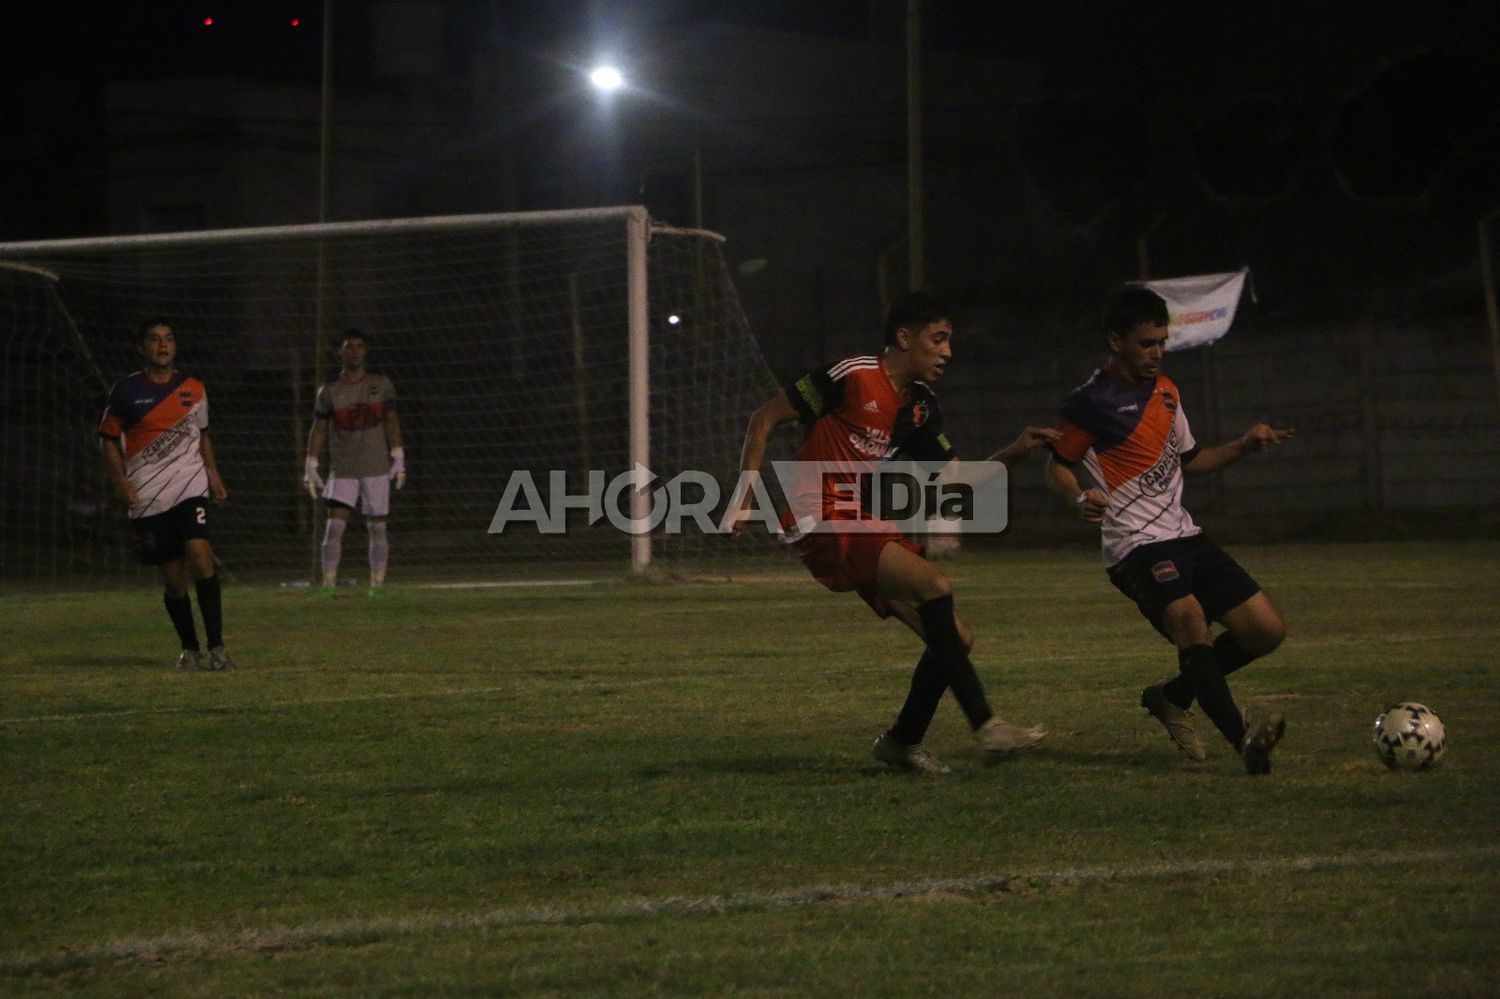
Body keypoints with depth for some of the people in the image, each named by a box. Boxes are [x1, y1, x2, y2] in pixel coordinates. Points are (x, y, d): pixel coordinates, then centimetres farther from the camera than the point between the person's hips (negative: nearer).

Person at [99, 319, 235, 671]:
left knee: (199, 553, -21)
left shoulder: (194, 389, 9)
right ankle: (190, 650, 21)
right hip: (147, 497, -1)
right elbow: (108, 440, 5)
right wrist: (121, 481, -8)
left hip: (190, 488, 1)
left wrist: (213, 475, 9)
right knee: (173, 578, 2)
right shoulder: (126, 391, 0)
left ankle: (216, 648, -19)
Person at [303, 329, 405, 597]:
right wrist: (311, 468, 2)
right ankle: (328, 583, -10)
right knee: (335, 524, -10)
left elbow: (391, 422, 7)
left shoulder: (381, 385, 5)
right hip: (342, 471, -1)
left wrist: (398, 459, 1)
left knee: (377, 527, 2)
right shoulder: (329, 391, 3)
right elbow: (318, 430, 6)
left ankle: (378, 583, 8)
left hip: (377, 469, 1)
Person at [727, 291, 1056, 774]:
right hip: (821, 523, -9)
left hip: (867, 526, 9)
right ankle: (985, 727, -26)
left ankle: (902, 742, 19)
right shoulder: (852, 377, -11)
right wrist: (745, 495, -11)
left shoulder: (921, 406, 12)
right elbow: (766, 418, -7)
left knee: (957, 638, 1)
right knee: (935, 584, -26)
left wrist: (1014, 452, 0)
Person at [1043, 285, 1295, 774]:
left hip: (1184, 536, 8)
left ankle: (1173, 696, 20)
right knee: (1189, 619, -34)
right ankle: (1242, 739, -44)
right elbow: (1057, 466, 2)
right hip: (1136, 546, -8)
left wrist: (1245, 445, 11)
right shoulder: (1092, 402, -7)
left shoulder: (1166, 390, 14)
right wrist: (1079, 499, -19)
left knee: (1267, 629, 3)